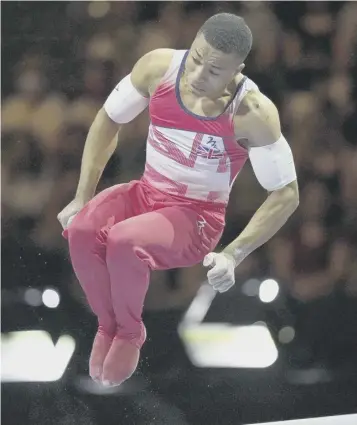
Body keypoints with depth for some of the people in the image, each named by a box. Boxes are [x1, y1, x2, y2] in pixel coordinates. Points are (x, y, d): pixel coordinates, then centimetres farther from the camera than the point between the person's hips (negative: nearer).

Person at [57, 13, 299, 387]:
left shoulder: (253, 113, -24)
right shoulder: (159, 67, -14)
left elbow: (286, 195, -17)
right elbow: (108, 121, 3)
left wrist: (233, 255, -25)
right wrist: (82, 197, -2)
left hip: (198, 216, -4)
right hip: (146, 192, 4)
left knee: (124, 241, -34)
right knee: (81, 229, -27)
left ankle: (130, 333, -3)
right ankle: (107, 324, 0)